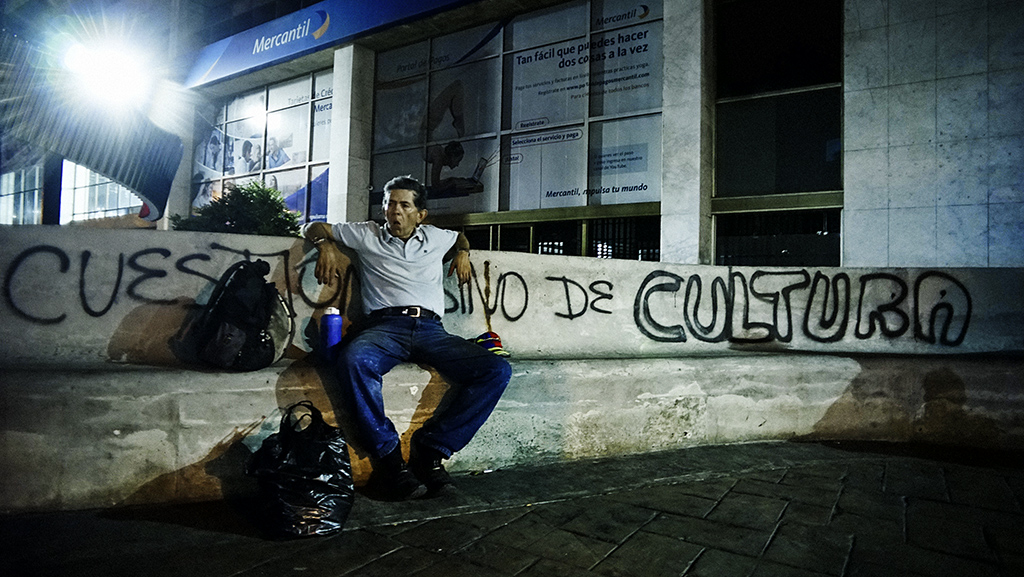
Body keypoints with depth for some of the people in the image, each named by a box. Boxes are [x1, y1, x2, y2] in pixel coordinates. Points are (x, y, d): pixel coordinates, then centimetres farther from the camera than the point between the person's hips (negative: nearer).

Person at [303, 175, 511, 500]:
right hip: (383, 324, -2)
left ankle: (431, 449, -21)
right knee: (354, 361, -40)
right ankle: (389, 460, -28)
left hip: (430, 328, 3)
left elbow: (460, 237, 48)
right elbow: (314, 227, 26)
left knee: (497, 370, -22)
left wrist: (462, 253, 25)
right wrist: (326, 245, 3)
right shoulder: (366, 235, 20)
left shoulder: (435, 238, 26)